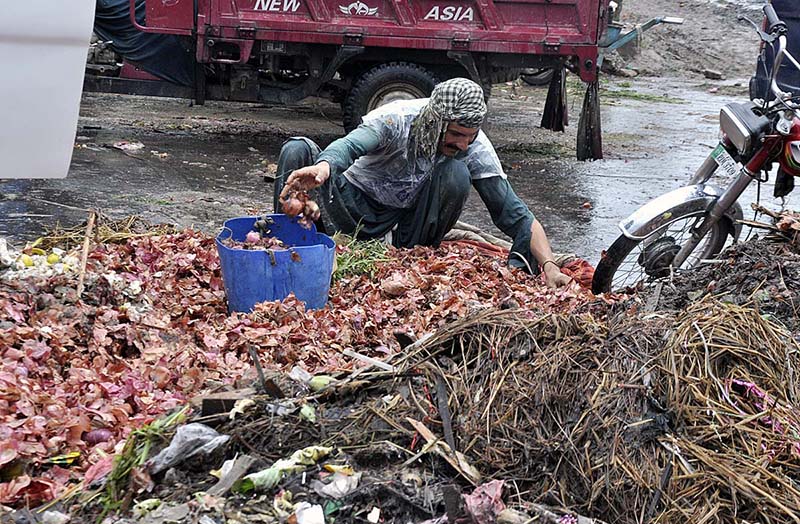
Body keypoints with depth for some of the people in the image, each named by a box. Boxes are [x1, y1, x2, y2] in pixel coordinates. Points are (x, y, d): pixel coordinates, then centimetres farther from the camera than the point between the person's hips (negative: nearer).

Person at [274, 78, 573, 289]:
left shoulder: (475, 147, -17)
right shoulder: (396, 118, -25)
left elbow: (515, 215, -16)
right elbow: (350, 145, -45)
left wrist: (548, 265, -30)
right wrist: (323, 166, -69)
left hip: (401, 227, 2)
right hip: (352, 211, -1)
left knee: (457, 174, -26)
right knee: (297, 149, -25)